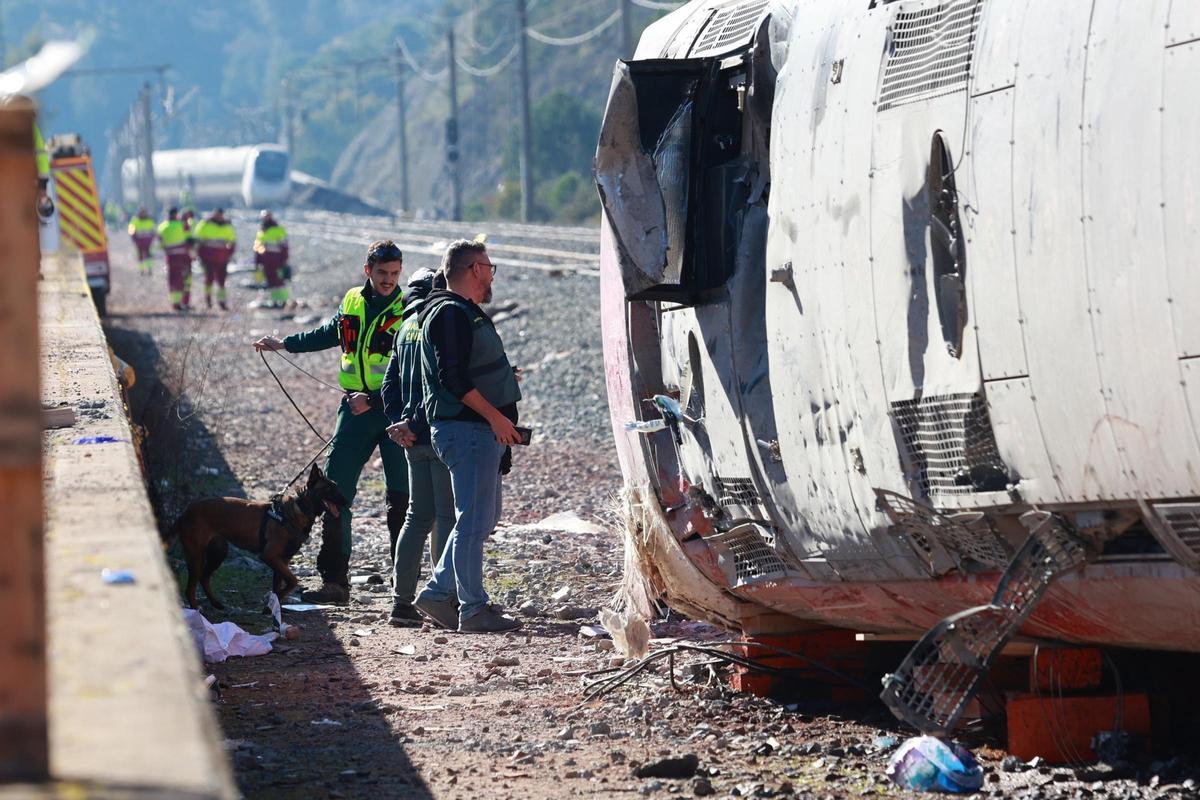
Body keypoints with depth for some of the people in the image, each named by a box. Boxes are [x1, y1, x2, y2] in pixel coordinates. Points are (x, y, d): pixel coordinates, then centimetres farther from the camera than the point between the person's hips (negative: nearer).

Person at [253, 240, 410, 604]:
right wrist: (284, 344, 37)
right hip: (356, 408, 5)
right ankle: (334, 581, 6)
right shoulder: (352, 302, 7)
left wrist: (372, 400, -22)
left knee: (401, 498, -4)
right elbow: (329, 334, 29)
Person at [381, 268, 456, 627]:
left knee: (418, 516, 12)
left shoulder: (408, 325, 13)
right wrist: (415, 425, -14)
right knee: (448, 517, -2)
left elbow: (390, 383, 14)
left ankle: (401, 601, 11)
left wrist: (398, 421, 5)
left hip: (415, 439, 8)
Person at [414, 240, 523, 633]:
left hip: (482, 429, 11)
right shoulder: (451, 314, -14)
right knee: (474, 520, -7)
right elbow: (453, 379, -22)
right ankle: (473, 610, -4)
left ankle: (438, 592, 18)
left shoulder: (466, 313, 19)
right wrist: (496, 417, -22)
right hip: (466, 429, -11)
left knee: (483, 517, 14)